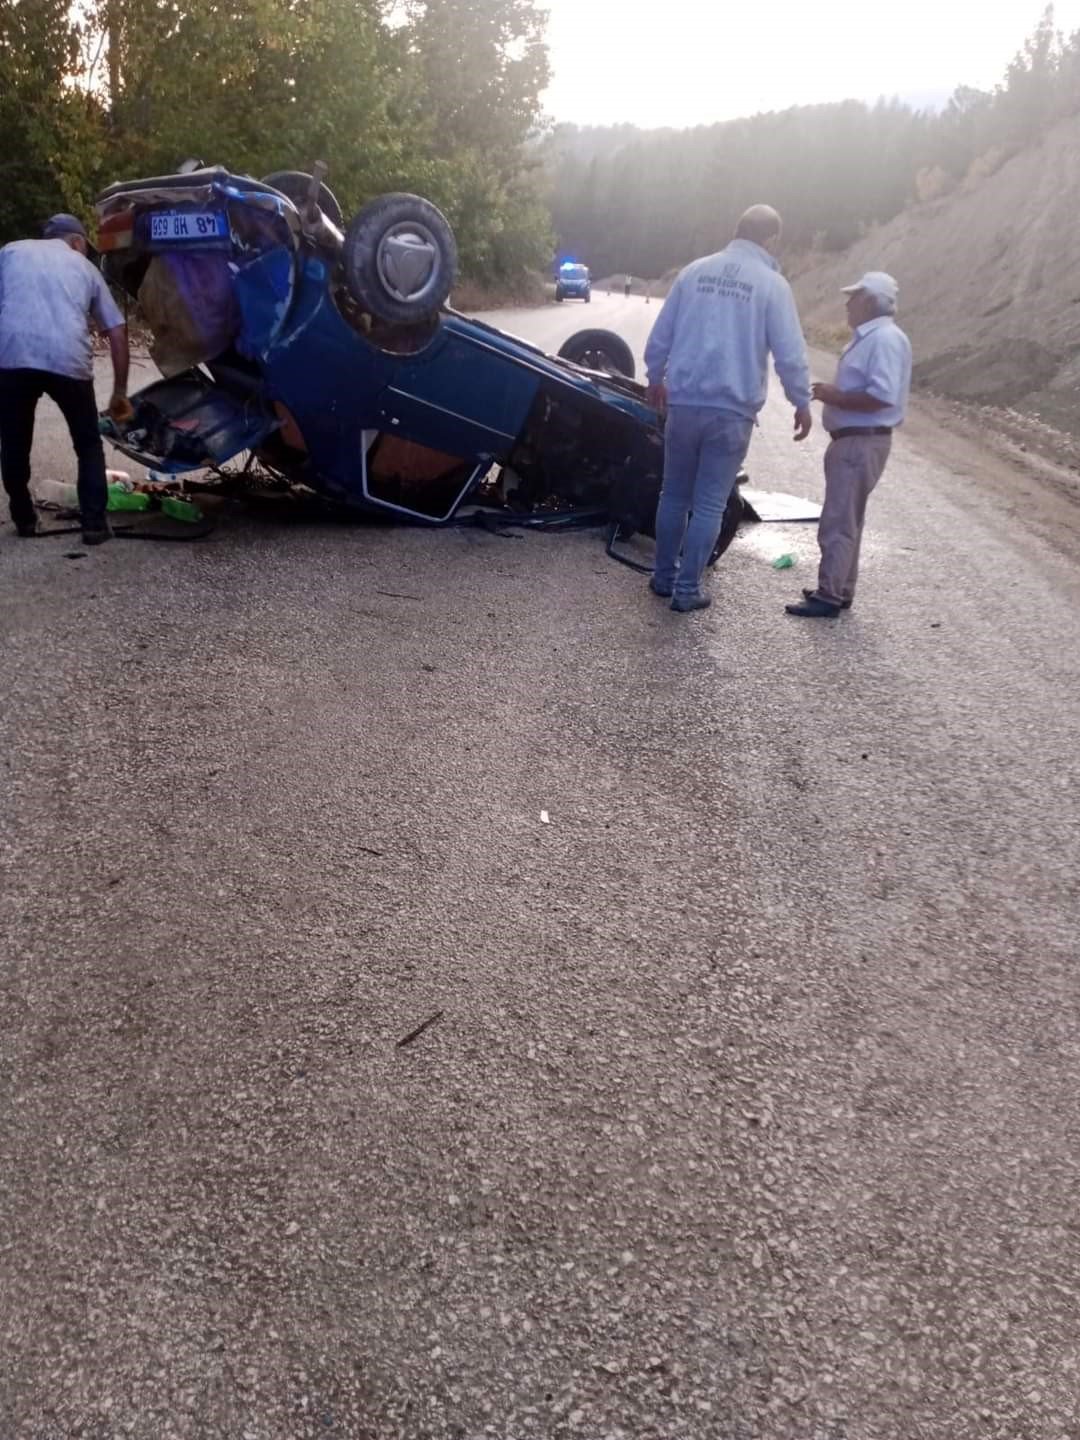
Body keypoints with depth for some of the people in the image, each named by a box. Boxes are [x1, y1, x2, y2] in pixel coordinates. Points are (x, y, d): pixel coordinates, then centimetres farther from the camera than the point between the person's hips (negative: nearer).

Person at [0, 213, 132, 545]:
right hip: (69, 361, 0)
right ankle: (94, 523, 13)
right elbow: (117, 332, 23)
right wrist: (120, 391, 29)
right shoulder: (85, 267, 25)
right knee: (89, 444, 19)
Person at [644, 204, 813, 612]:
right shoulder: (772, 284, -3)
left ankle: (664, 577, 25)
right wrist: (802, 403, 7)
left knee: (674, 495, 16)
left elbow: (660, 336, 11)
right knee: (709, 504, 4)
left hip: (683, 403, 4)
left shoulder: (695, 271, 8)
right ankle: (687, 589, 5)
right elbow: (790, 354, -6)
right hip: (732, 411, -3)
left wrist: (655, 378, 27)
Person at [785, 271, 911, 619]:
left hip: (862, 444, -11)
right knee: (846, 520, 15)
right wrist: (834, 394, 9)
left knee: (837, 523, -10)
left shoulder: (886, 339, -16)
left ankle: (829, 597, -7)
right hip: (851, 441, 11)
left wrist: (835, 397, -19)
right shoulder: (867, 338, 16)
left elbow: (883, 396, -26)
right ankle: (838, 590, 22)